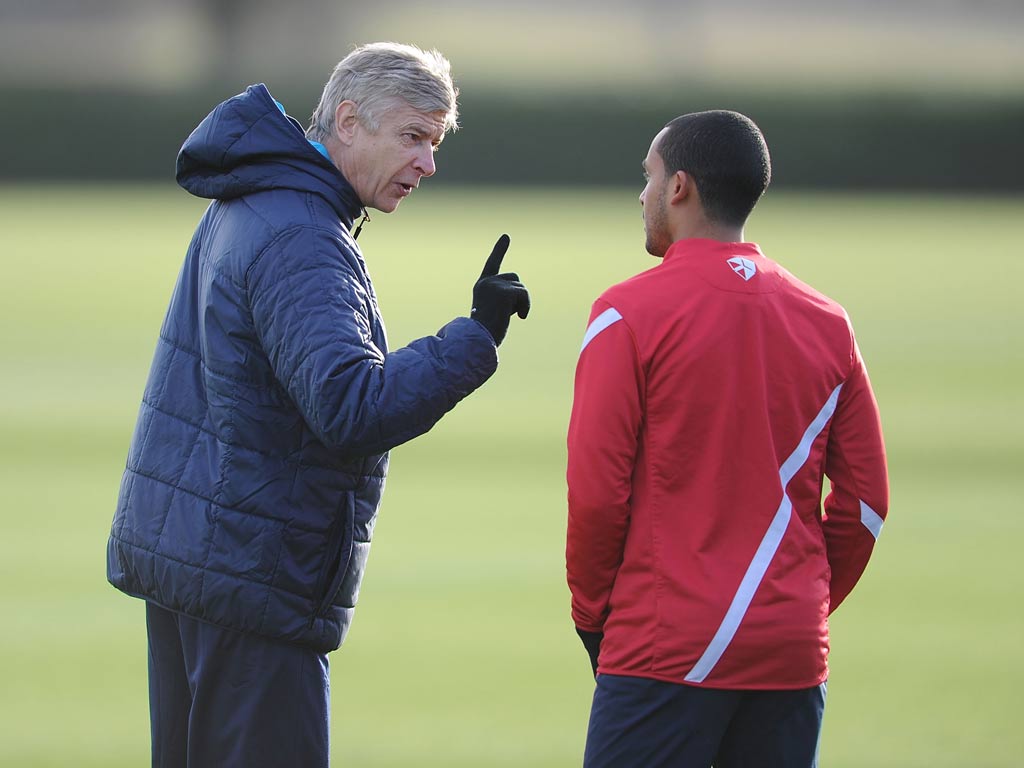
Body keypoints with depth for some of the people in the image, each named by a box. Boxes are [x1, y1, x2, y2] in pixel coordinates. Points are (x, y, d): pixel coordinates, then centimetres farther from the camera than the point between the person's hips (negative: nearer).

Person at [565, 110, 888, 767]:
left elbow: (596, 491, -8)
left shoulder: (629, 315, -5)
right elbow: (866, 502, 8)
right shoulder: (827, 323, 8)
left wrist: (592, 616, 4)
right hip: (793, 657, 5)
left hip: (666, 655, -5)